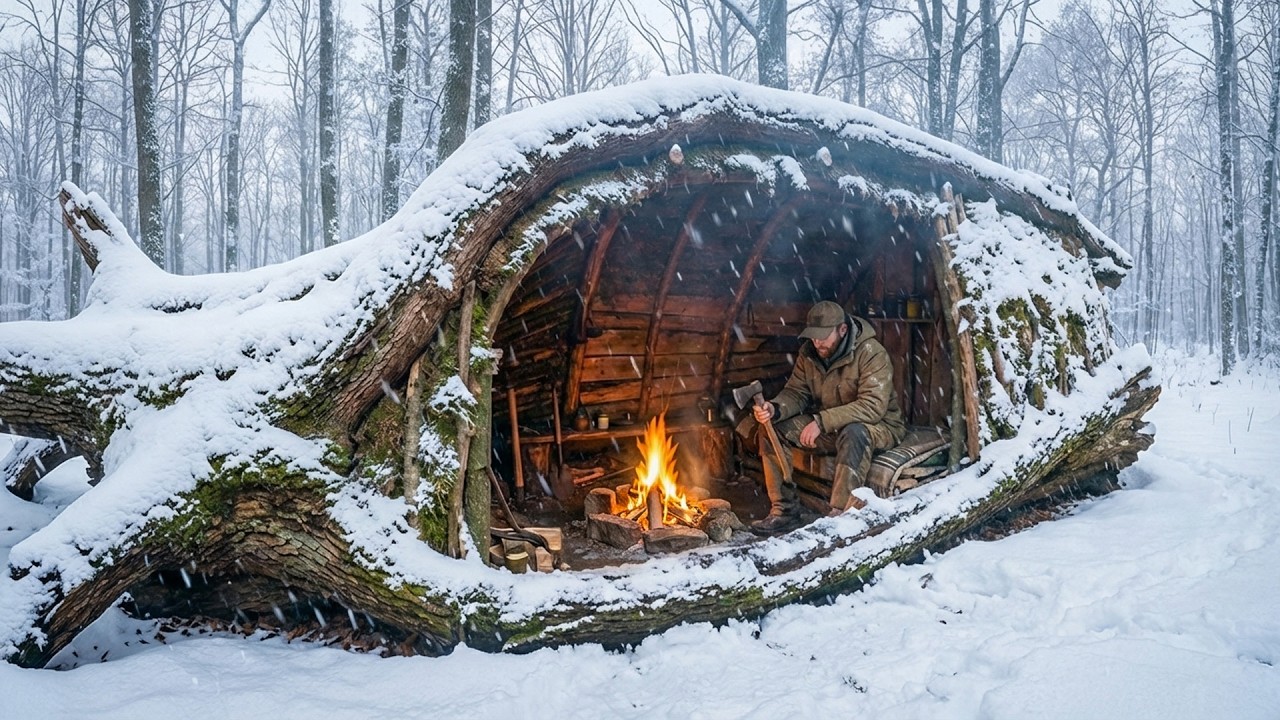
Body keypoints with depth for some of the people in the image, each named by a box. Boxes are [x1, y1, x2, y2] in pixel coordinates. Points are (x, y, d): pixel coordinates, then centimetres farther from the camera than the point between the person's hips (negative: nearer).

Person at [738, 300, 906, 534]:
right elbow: (797, 392, -1)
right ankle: (784, 510, -7)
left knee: (854, 433, -41)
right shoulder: (809, 353, -3)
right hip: (828, 429, 6)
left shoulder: (872, 354, -22)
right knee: (771, 427, -10)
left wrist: (822, 421, -36)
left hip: (877, 425, -6)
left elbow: (873, 406, -31)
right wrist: (775, 408, -25)